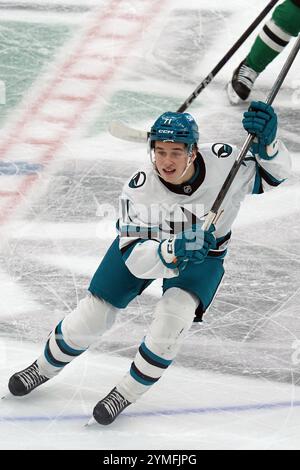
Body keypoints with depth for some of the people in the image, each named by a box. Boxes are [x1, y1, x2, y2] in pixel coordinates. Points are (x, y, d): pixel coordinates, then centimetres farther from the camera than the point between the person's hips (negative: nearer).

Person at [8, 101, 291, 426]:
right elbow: (135, 258, -35)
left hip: (203, 254, 0)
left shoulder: (225, 162, -33)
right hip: (145, 243, 0)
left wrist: (266, 142, -40)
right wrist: (173, 250, -55)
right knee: (93, 314, 2)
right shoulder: (138, 188, -33)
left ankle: (126, 393, -4)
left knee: (174, 313, -26)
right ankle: (44, 368, 33)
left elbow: (273, 174, -18)